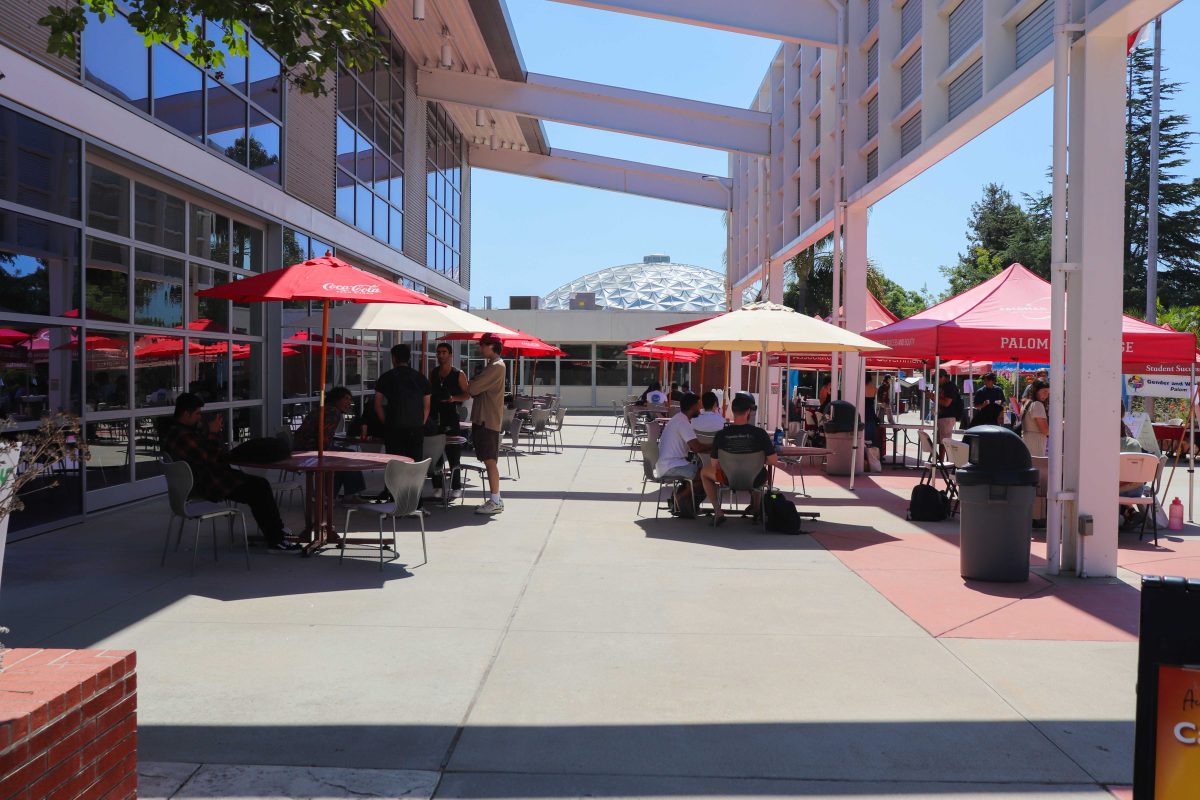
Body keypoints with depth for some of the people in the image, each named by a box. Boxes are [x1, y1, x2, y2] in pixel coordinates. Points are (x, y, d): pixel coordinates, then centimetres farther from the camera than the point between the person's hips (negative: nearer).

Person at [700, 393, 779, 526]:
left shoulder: (721, 435, -16)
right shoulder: (759, 433, -19)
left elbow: (714, 465, -9)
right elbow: (774, 461, -17)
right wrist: (763, 462, 6)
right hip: (754, 480, 1)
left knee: (704, 472, 28)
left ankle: (718, 512, 16)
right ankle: (755, 508, 46)